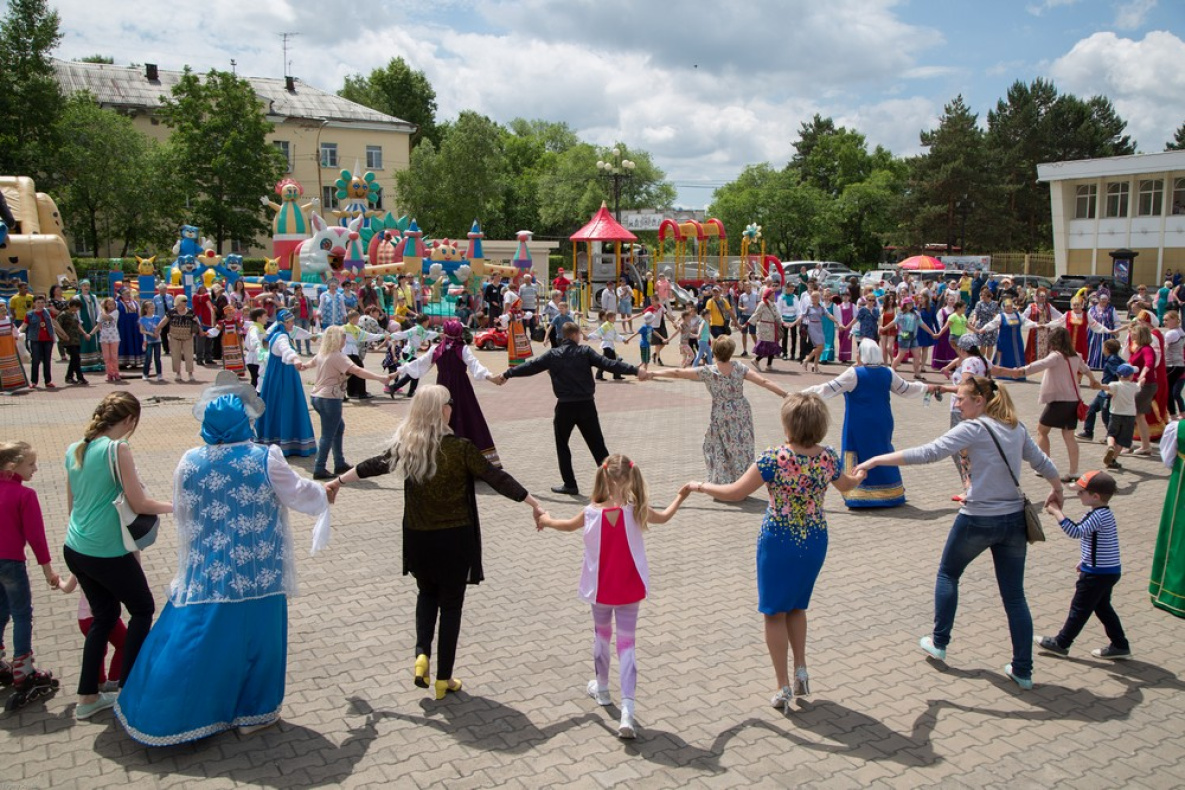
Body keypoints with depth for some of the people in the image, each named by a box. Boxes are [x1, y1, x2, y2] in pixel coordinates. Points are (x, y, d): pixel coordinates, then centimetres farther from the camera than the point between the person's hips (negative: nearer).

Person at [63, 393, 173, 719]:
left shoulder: (74, 449, 6)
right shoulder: (118, 449, -17)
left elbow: (71, 504, 16)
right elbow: (139, 503, -15)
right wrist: (171, 506, 1)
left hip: (74, 550, 7)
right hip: (107, 553, -7)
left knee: (104, 615, 21)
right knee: (143, 609, 14)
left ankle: (87, 697, 26)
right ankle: (127, 689, 16)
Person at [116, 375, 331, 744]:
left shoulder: (190, 463, -4)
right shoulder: (265, 459, -13)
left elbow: (184, 517, 6)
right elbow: (299, 495, -2)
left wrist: (191, 558, 22)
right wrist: (324, 494, 21)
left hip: (207, 574, 3)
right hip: (257, 574, -2)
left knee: (195, 639, 15)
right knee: (255, 638, 13)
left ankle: (167, 715, 27)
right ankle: (253, 712, 26)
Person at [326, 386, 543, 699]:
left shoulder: (405, 447, -4)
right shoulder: (460, 448, -17)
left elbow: (373, 465, 12)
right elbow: (497, 479, -14)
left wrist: (337, 482, 29)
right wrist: (535, 503, -6)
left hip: (418, 540, 4)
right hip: (455, 539, -4)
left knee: (427, 593, 28)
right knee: (450, 605, 11)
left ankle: (422, 654, 11)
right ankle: (443, 679, 18)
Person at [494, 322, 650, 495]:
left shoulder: (553, 355, 2)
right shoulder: (585, 352, -2)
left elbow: (530, 366, 9)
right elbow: (608, 364, -11)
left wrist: (505, 375, 21)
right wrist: (636, 371, -14)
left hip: (565, 406, 0)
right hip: (586, 405, 0)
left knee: (562, 445, 16)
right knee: (597, 445, 6)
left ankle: (570, 484, 15)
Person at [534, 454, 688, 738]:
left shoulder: (591, 513, -14)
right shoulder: (636, 510, -16)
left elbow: (567, 526, 7)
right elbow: (664, 517, 5)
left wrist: (545, 520, 28)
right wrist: (680, 496, 24)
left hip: (600, 590, 1)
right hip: (629, 591, -1)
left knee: (601, 635, 24)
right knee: (626, 645, 4)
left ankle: (602, 688, 45)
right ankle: (627, 711, -6)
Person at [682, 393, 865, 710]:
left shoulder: (774, 459, -22)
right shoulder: (828, 458, -7)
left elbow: (734, 493, -18)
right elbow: (846, 485, 16)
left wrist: (700, 486, -1)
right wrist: (862, 473, 40)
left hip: (778, 542, -4)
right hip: (815, 541, 5)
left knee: (775, 613, 11)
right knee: (797, 606, 26)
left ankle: (784, 687, 15)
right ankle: (801, 670, 21)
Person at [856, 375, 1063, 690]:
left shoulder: (974, 428, -13)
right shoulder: (1017, 428, 7)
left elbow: (928, 453, -22)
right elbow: (1043, 462, 17)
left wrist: (876, 460, -23)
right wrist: (1057, 489, 38)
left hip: (978, 520, -6)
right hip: (1014, 519, 6)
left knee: (947, 574, 19)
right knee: (1014, 595, 12)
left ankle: (939, 643, 24)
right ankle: (1023, 670, 15)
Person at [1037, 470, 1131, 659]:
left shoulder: (1099, 516, -24)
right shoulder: (1104, 513, 8)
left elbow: (1076, 532, -33)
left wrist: (1056, 512, -29)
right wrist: (1085, 561, 23)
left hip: (1098, 573, -10)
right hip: (1108, 571, 10)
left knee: (1080, 608, 2)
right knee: (1102, 607, 20)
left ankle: (1060, 643, 13)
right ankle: (1120, 645, 26)